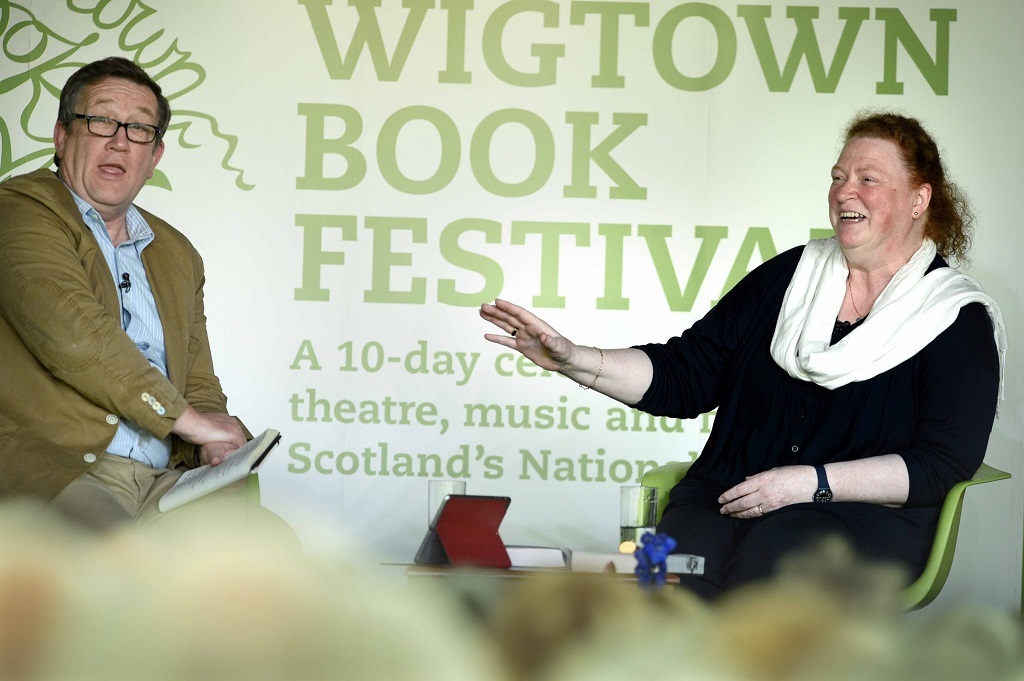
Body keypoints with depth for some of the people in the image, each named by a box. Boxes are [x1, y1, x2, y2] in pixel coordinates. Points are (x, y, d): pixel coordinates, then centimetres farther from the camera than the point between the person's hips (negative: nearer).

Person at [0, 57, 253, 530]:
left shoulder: (178, 254, 24)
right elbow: (73, 334, -15)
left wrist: (217, 444, -1)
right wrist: (182, 415, -8)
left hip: (163, 481, 7)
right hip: (50, 470, -7)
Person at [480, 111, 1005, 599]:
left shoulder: (958, 319, 4)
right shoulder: (790, 276, 15)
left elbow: (944, 462, -5)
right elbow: (683, 376, 12)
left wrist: (813, 482, -15)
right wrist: (573, 360, -3)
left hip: (864, 516, -3)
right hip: (725, 495, 3)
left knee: (770, 555, -37)